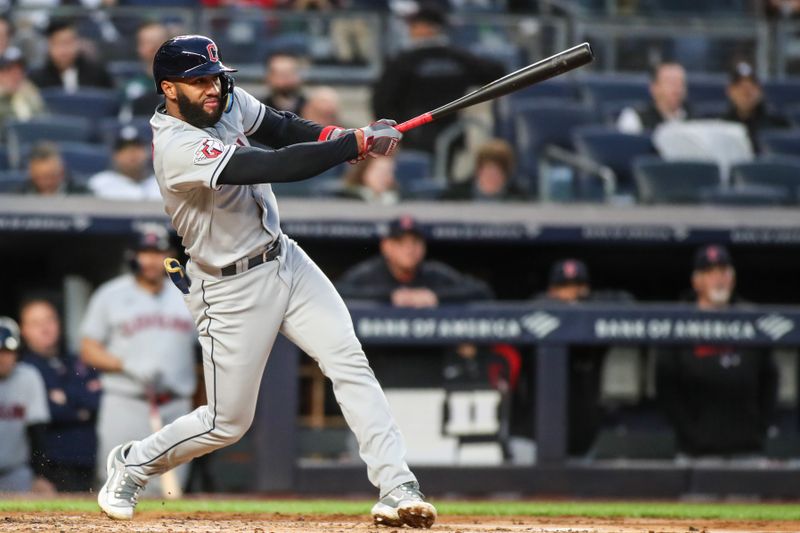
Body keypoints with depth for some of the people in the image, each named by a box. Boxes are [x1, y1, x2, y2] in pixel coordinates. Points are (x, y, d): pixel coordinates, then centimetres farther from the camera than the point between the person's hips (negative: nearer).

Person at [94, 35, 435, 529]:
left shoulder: (227, 100, -2)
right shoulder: (177, 148, -28)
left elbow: (281, 128, 14)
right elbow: (278, 167, -33)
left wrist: (336, 134, -6)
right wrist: (358, 142, -29)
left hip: (286, 260, 7)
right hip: (233, 290, -7)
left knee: (350, 362, -11)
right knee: (228, 422, 3)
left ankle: (396, 488, -16)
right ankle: (132, 464, 29)